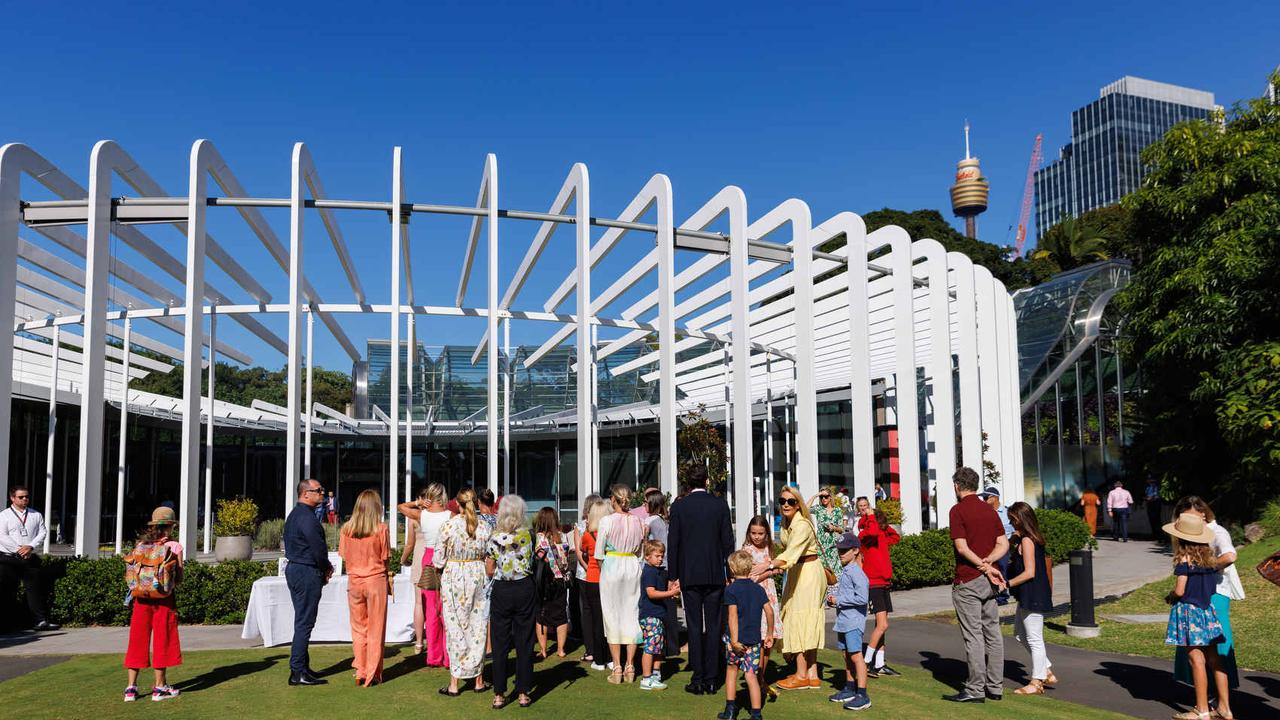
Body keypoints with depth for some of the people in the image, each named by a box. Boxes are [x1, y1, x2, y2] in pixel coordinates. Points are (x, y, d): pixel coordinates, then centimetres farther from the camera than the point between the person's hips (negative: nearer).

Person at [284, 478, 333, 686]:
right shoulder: (307, 517, -18)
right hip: (307, 572, -11)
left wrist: (324, 568, 12)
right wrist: (327, 568, -2)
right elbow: (318, 548, -20)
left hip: (294, 568, 11)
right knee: (304, 622, -6)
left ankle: (301, 668, 23)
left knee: (302, 621, 16)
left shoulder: (295, 514, 16)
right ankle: (298, 672, -3)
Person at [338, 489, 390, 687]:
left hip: (354, 581, 3)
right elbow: (384, 560, -5)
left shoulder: (346, 529, -1)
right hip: (376, 581, -2)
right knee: (375, 630, 6)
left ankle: (360, 672, 15)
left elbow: (344, 559, 4)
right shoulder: (380, 529, -9)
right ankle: (372, 674, 10)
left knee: (358, 628, 13)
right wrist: (388, 581, 8)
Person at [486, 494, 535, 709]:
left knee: (500, 644, 7)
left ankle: (499, 694, 10)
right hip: (524, 589, 1)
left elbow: (490, 571, -2)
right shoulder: (528, 535, -5)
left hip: (501, 591, 0)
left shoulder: (495, 538, -6)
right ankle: (523, 693, 12)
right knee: (524, 642, 7)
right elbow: (533, 564, 4)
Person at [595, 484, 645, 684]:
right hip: (633, 567, 4)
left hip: (611, 566, -3)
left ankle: (617, 668, 6)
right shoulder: (636, 521, 0)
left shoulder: (607, 521, -11)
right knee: (631, 615, 9)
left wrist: (603, 570, 9)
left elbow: (599, 554, -6)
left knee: (613, 616, 5)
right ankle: (630, 667, 12)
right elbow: (640, 549, 9)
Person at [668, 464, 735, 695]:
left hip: (689, 575, -1)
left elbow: (673, 543, -3)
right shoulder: (720, 504, 0)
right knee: (713, 626, 7)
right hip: (715, 575, 1)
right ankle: (711, 680, 9)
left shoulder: (679, 507, -4)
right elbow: (728, 541, 2)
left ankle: (698, 680, 4)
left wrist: (673, 576, 3)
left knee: (694, 627, 4)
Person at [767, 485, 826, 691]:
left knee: (800, 621, -7)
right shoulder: (786, 524, 6)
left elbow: (790, 554, -36)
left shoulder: (802, 526, -22)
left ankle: (802, 675, -1)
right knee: (806, 625, 9)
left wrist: (767, 566, -46)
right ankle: (812, 675, 13)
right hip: (797, 573, 9)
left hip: (808, 574, -9)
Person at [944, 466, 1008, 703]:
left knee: (973, 635, -4)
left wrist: (983, 566, -11)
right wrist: (987, 563, -6)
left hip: (968, 580, -7)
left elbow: (962, 547, -17)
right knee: (992, 633, 11)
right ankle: (995, 687, 17)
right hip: (989, 581, 7)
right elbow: (1003, 544, 7)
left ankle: (975, 690, 0)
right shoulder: (990, 510, 12)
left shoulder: (958, 510, -10)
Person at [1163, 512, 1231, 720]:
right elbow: (1212, 586, 13)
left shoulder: (1184, 559, -14)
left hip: (1188, 611, -7)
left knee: (1196, 660, -2)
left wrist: (1170, 597, 3)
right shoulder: (1209, 557, 6)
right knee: (1213, 659, 11)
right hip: (1207, 609, 7)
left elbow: (1179, 590, -16)